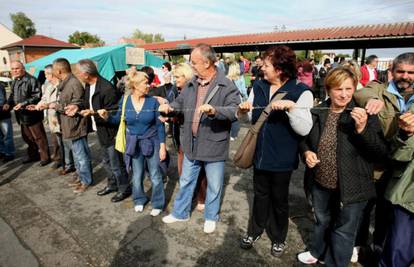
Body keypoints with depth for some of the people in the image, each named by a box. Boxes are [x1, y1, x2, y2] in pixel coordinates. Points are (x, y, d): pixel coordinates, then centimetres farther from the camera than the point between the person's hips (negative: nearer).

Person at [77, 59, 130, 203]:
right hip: (100, 131, 10)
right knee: (106, 161, 23)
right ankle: (112, 184, 41)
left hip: (110, 132, -9)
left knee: (116, 164, 4)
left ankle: (124, 189, 23)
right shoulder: (88, 86, 5)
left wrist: (94, 113, -33)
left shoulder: (107, 88, -25)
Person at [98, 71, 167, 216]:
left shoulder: (153, 101, -12)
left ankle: (158, 204, 25)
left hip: (152, 142, -2)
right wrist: (107, 116, -16)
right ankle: (139, 200, 40)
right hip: (134, 143, 2)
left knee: (155, 176, 6)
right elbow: (118, 119, 4)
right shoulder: (124, 101, -7)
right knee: (137, 175, 16)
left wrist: (162, 146, -11)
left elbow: (160, 125, -9)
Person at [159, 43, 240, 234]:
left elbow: (235, 110, -23)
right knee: (186, 181, 20)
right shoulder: (191, 85, 7)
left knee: (214, 185, 13)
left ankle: (210, 217, 36)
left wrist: (214, 110, -39)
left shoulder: (226, 86, -14)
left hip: (214, 145, -5)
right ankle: (180, 213, 41)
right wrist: (169, 107, -5)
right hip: (191, 144, 5)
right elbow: (180, 103, 16)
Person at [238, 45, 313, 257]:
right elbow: (250, 118, 7)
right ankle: (255, 231, 43)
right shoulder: (258, 86, 1)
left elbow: (304, 129, -22)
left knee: (279, 200, 16)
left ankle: (278, 238, 40)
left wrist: (291, 107, -35)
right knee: (260, 195, 21)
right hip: (259, 154, 4)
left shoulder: (301, 92, -15)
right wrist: (242, 110, -14)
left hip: (282, 158, -4)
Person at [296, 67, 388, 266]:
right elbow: (304, 139, 9)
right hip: (320, 183, 4)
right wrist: (306, 152, -13)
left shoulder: (364, 114, -14)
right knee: (322, 222, 26)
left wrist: (362, 129, -32)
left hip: (351, 187, -3)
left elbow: (382, 153, -17)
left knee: (343, 230, 15)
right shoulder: (317, 113, -5)